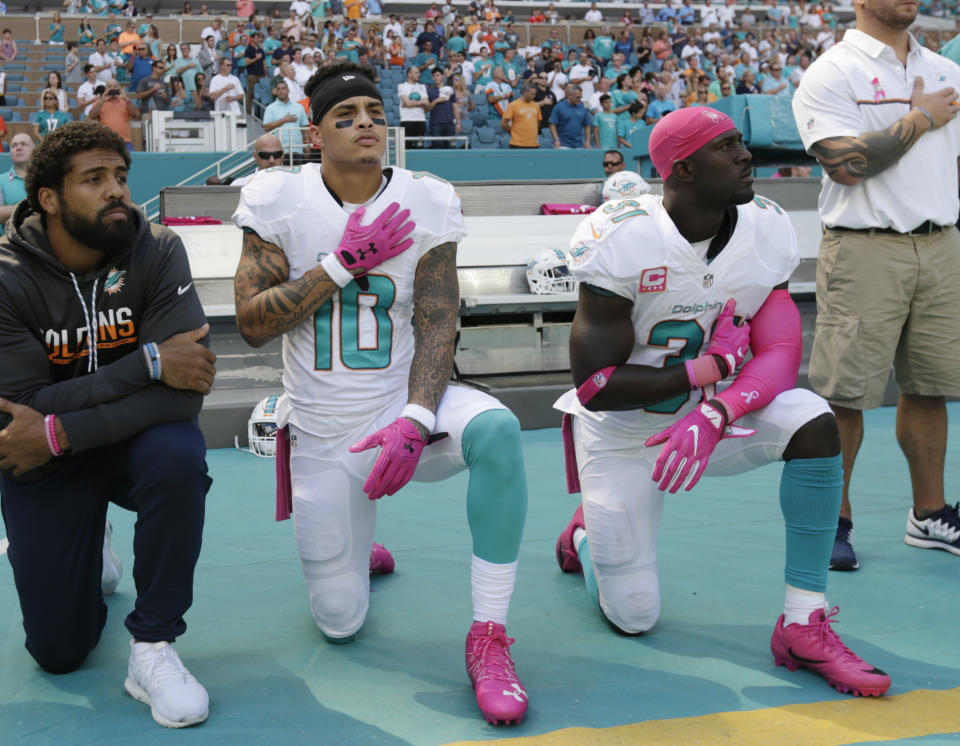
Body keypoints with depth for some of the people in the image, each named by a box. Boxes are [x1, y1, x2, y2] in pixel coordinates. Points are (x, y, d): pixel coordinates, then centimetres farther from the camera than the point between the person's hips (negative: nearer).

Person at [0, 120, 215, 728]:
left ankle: (153, 645, -19)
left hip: (131, 442, 0)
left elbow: (185, 392, -26)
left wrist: (59, 432, -30)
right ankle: (88, 554, 33)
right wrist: (149, 361, -31)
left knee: (179, 455, -36)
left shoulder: (157, 252, -17)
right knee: (59, 651, -2)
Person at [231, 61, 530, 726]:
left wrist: (416, 420, -26)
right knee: (340, 624, 0)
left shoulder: (427, 204, -5)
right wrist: (343, 261, -19)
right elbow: (253, 323, -10)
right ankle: (356, 546, 38)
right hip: (323, 433, 1)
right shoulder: (279, 201, -6)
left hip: (404, 401, 0)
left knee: (496, 429, -37)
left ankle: (488, 636, -25)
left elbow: (438, 326, -9)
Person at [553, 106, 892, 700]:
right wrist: (714, 368, -23)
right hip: (622, 435, -3)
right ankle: (587, 534, 36)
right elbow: (594, 386, -25)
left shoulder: (767, 231, -11)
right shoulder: (623, 240, -25)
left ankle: (805, 627, -18)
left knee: (813, 421, -27)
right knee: (633, 618, 1)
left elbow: (780, 356, -16)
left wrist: (712, 416, -35)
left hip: (711, 420, 4)